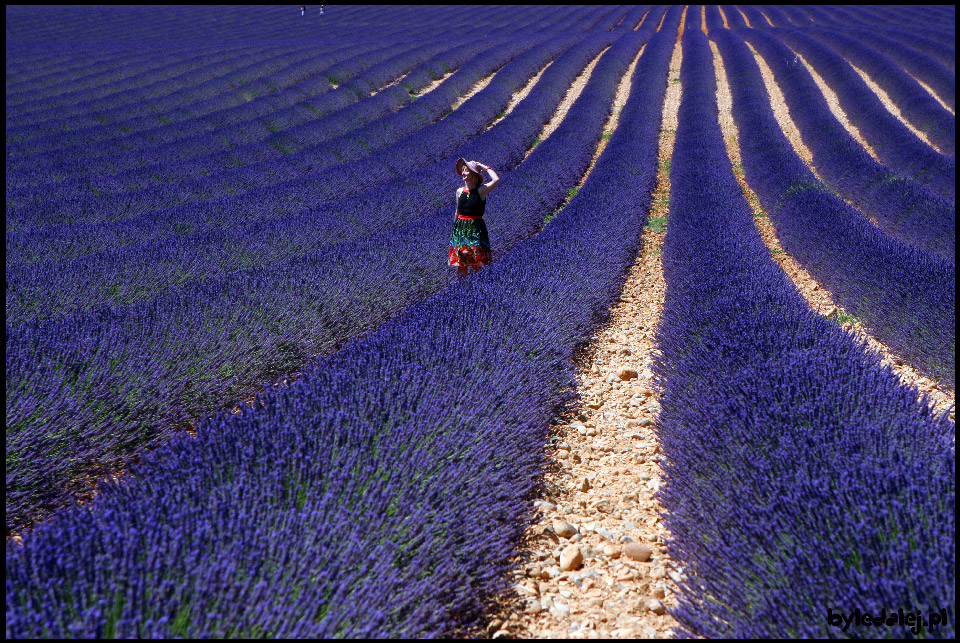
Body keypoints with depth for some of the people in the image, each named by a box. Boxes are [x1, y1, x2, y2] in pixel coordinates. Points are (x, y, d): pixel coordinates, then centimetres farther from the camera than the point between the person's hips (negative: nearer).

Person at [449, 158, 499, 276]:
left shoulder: (481, 190, -7)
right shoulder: (459, 191, 7)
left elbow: (496, 180, -24)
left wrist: (486, 167, -11)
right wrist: (455, 225, 23)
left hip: (476, 227, -4)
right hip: (460, 228, 4)